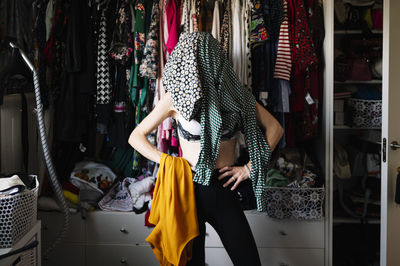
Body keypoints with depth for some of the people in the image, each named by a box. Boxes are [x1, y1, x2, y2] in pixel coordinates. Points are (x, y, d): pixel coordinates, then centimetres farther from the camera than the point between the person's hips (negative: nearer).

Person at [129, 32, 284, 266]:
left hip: (224, 188, 1)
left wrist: (249, 168, 1)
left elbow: (275, 129, 8)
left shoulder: (234, 93, 1)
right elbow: (136, 137, 5)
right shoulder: (176, 97, -1)